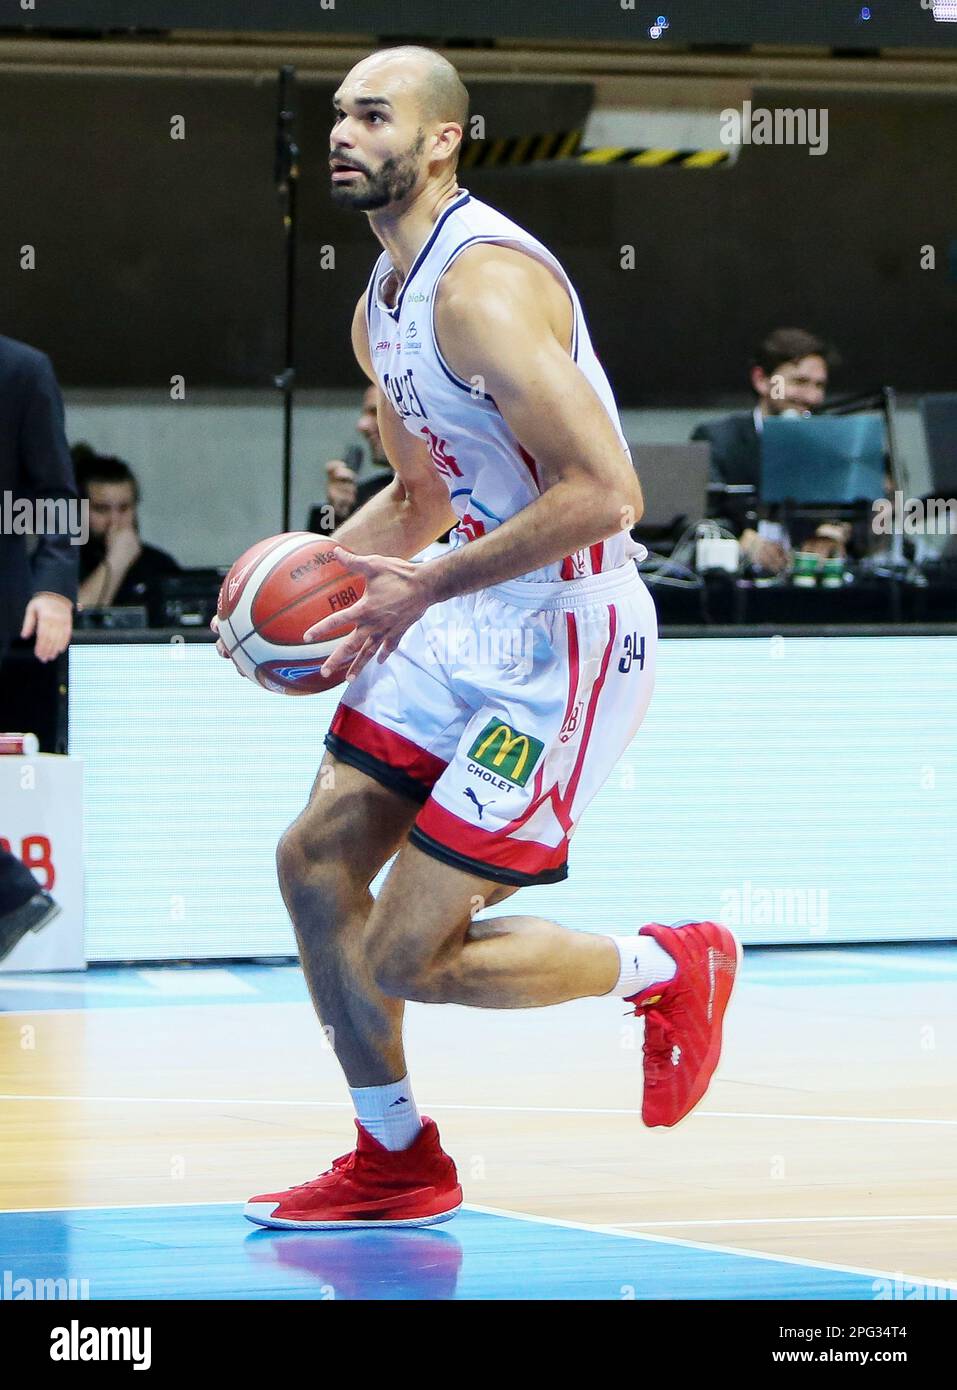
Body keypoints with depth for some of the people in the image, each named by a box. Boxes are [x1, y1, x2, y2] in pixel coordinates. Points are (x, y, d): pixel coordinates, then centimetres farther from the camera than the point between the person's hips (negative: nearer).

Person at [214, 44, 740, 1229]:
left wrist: (429, 588, -21)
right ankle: (396, 1163, 22)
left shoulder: (484, 285, -21)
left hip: (570, 640, -10)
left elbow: (603, 492, -28)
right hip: (470, 623, 10)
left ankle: (669, 968, 16)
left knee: (414, 955, -9)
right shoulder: (382, 304, 11)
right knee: (316, 858, 8)